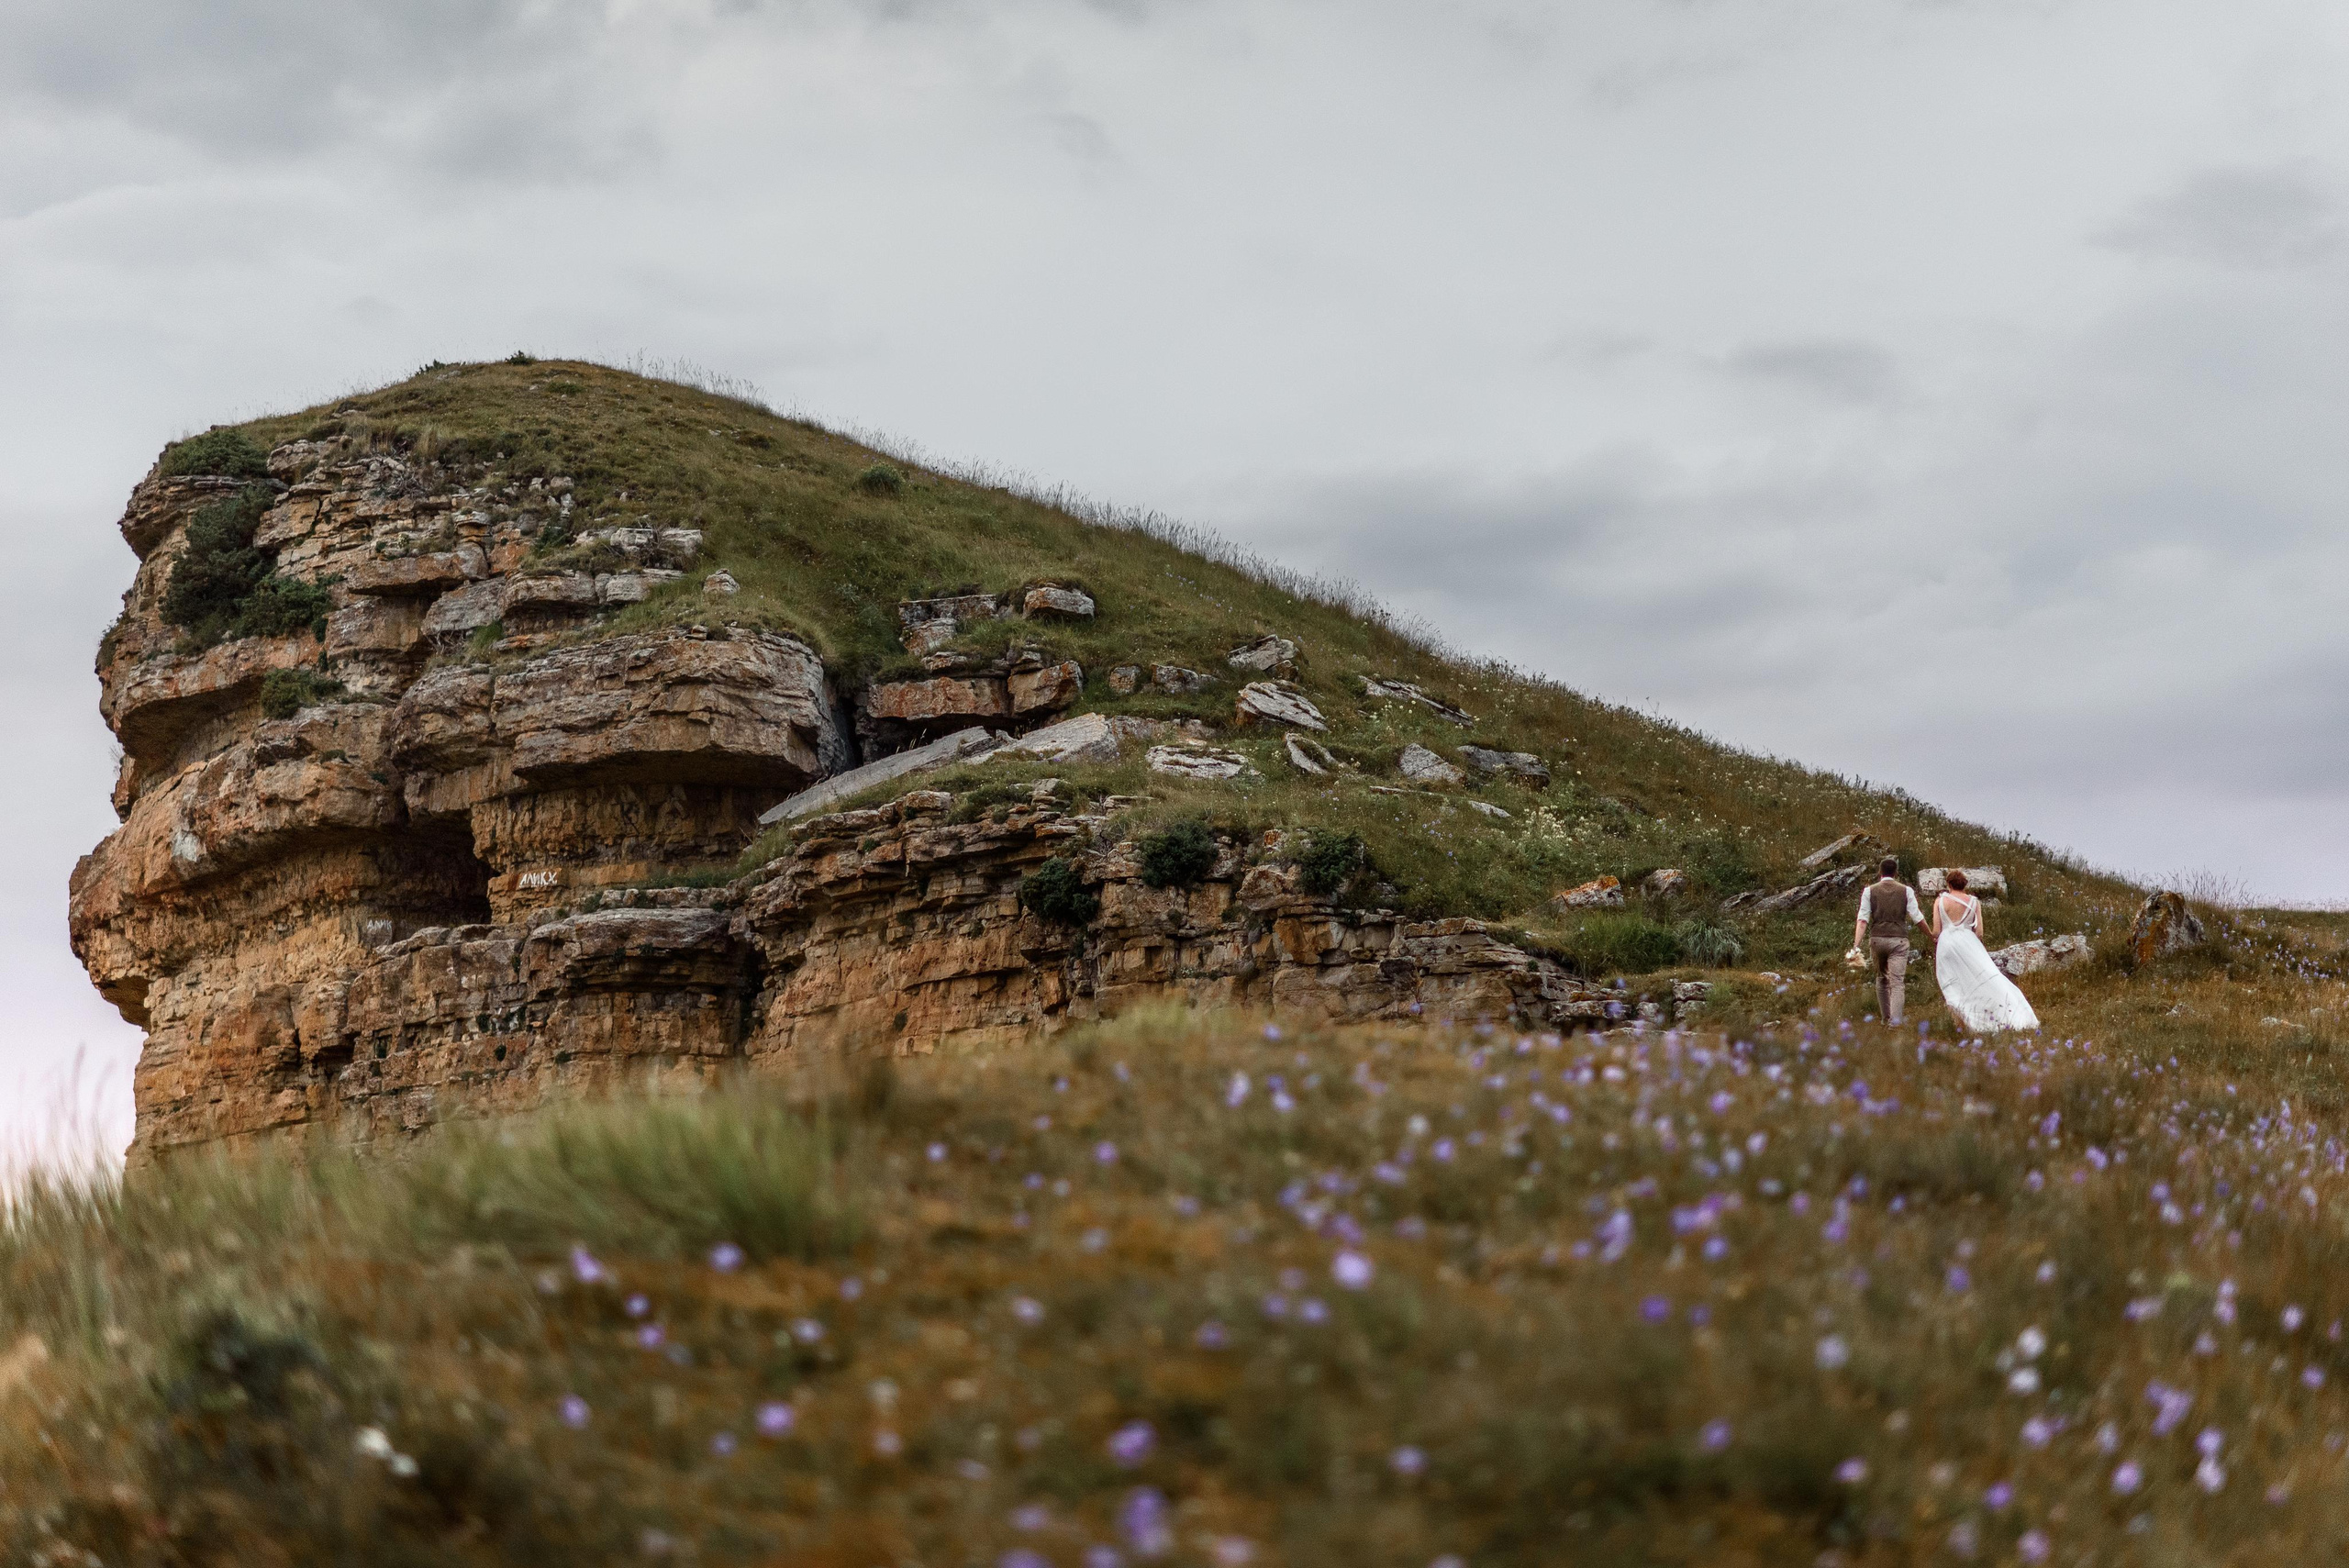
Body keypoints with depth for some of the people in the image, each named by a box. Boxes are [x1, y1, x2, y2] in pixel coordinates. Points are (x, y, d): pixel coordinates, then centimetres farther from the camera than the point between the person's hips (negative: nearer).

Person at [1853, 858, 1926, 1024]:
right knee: (1897, 983, -5)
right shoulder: (1906, 890, 1)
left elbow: (1863, 920, -5)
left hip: (1876, 939, 2)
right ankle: (1895, 1022, -19)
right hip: (1898, 940, -2)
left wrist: (1857, 945, -9)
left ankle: (1885, 1018, 27)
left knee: (1882, 978, 22)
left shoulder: (1870, 891, 2)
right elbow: (1917, 918, 1)